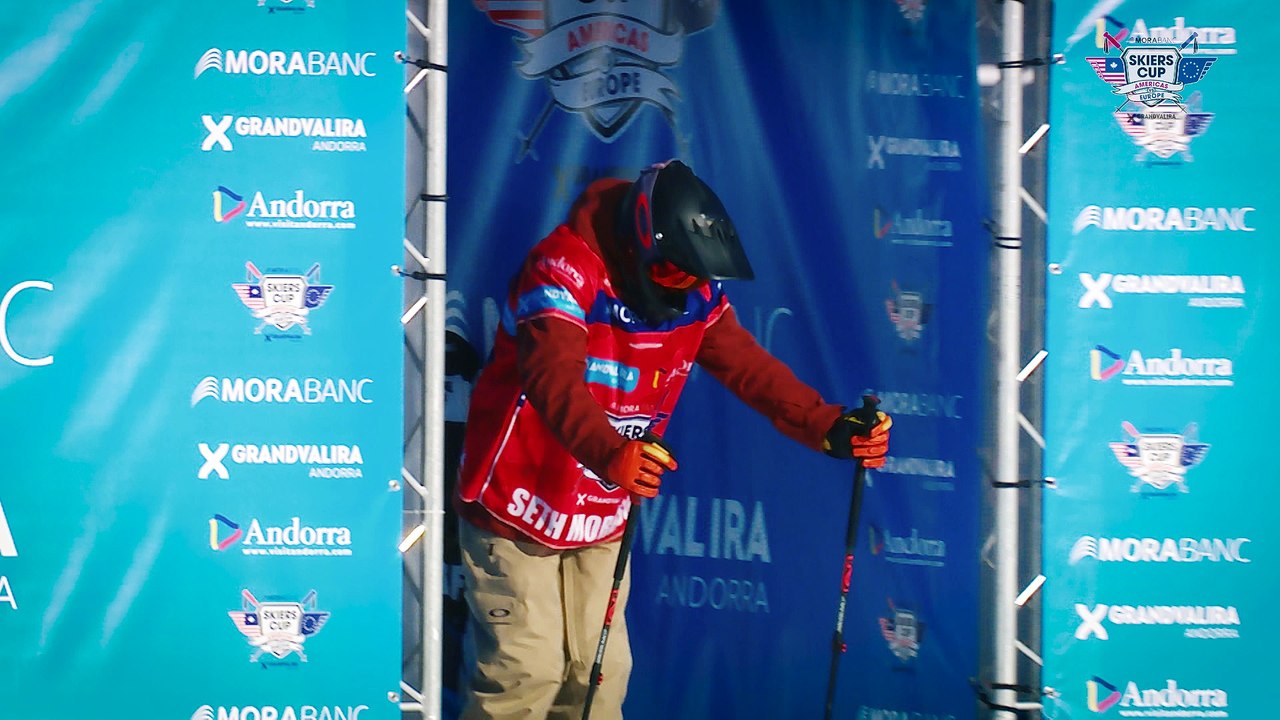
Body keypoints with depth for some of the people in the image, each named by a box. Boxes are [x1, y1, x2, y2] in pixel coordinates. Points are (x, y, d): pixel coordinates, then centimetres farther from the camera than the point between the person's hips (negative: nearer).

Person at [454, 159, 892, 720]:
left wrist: (829, 429, -19)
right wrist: (611, 454, -57)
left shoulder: (695, 295, -2)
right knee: (527, 673, -9)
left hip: (601, 522, 7)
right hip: (518, 507, -7)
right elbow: (552, 377, -39)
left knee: (598, 675, 10)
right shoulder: (565, 268, -25)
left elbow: (749, 368, -4)